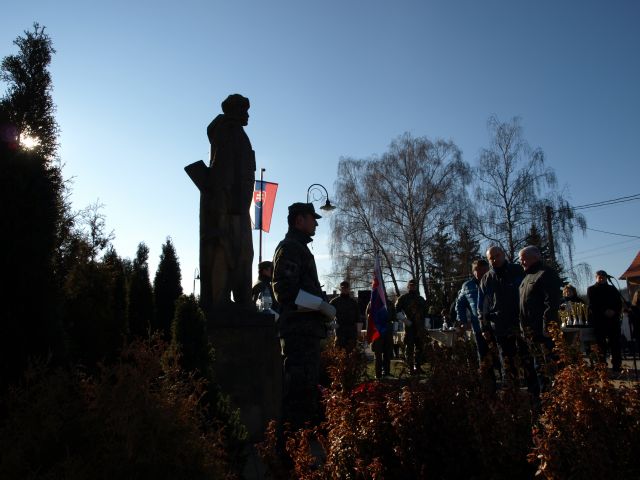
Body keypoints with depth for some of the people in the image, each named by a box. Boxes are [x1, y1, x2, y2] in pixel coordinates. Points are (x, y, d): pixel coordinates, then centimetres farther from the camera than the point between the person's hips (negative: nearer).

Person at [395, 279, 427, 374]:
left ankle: (417, 366, 17)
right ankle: (410, 367, 0)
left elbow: (426, 313, 24)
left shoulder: (421, 299, 20)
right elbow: (397, 312, -5)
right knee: (409, 348, -4)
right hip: (409, 327, -5)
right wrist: (405, 321, -12)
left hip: (420, 327, 5)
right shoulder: (403, 298, 4)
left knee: (419, 347, 8)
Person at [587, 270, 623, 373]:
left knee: (615, 343, -4)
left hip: (613, 319, 2)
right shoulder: (591, 290, 10)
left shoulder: (612, 289, 18)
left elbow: (619, 303, 10)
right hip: (599, 320, -2)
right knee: (601, 344, -4)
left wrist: (614, 311, -10)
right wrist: (604, 311, -15)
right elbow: (592, 305, -2)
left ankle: (617, 366, 0)